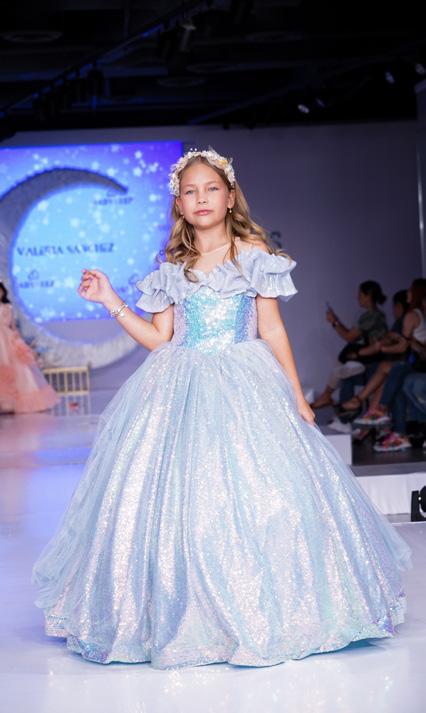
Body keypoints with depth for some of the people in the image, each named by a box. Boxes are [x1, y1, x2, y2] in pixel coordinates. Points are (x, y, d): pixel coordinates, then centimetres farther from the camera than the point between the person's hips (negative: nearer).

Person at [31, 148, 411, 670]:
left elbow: (272, 330, 2)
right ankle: (188, 616, 10)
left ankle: (260, 614, 5)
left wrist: (296, 396, -1)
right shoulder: (173, 267, 12)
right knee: (174, 498, -3)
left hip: (244, 390, -3)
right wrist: (111, 302, 3)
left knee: (255, 496, -8)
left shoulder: (253, 252, 3)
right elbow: (159, 339, 9)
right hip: (180, 393, 3)